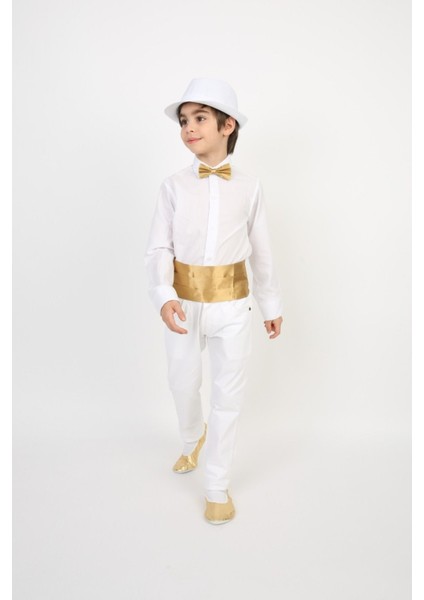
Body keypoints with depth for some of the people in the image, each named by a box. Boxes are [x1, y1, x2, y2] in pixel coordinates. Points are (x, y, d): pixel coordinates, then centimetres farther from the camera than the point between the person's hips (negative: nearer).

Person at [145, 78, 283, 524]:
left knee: (228, 395, 6)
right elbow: (158, 249, -8)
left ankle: (217, 487, 26)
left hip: (232, 307, 0)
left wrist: (271, 304, 11)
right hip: (184, 305, 1)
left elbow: (261, 253, 5)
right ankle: (192, 439, 53)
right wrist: (164, 297, -25)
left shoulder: (249, 188, -1)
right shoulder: (173, 187, -4)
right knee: (183, 385, 18)